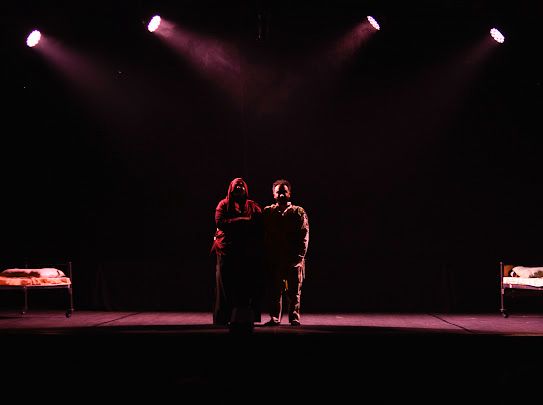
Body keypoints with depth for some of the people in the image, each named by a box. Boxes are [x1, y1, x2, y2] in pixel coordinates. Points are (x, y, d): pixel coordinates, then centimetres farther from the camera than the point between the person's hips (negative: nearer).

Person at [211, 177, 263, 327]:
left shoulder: (253, 207, 14)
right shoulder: (224, 205, 9)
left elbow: (260, 225, 7)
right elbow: (219, 222, -7)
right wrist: (241, 221, -11)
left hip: (248, 252, 2)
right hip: (227, 250, -1)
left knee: (248, 285, -4)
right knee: (226, 285, -2)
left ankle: (246, 317, 0)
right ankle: (223, 318, 2)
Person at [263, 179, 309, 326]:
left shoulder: (298, 212, 5)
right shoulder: (267, 212, 9)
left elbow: (304, 235, 0)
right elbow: (263, 235, 7)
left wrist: (300, 256, -9)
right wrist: (266, 256, -2)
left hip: (294, 259, -1)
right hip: (274, 259, 1)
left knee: (294, 291, 1)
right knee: (274, 290, 3)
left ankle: (294, 318, 8)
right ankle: (274, 318, 11)